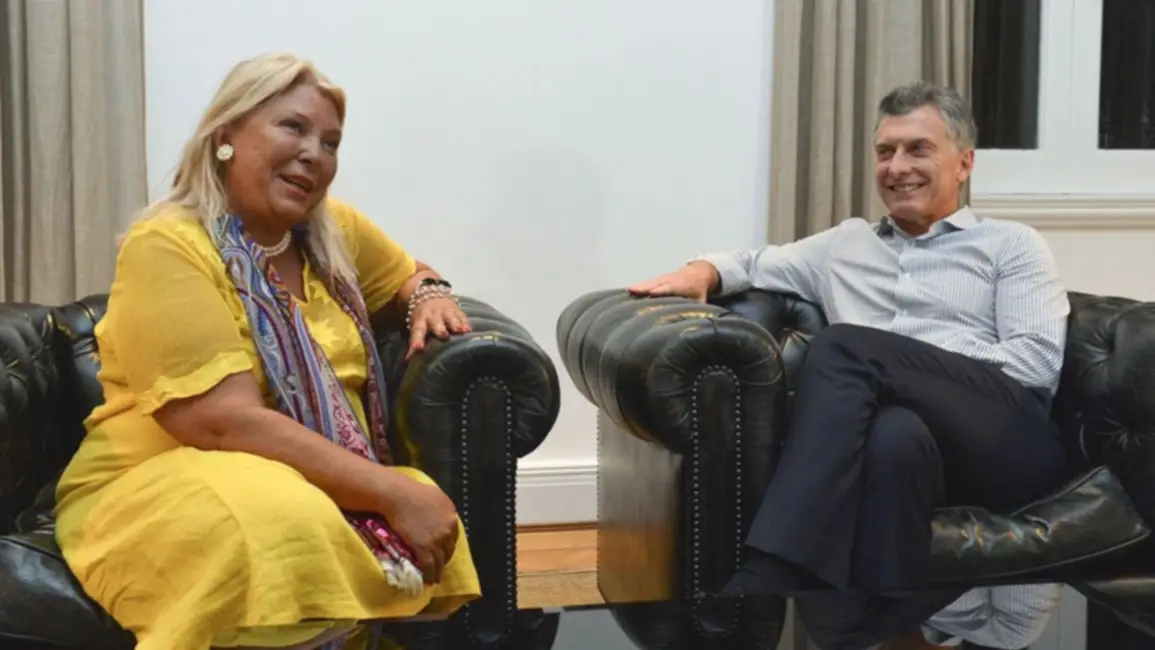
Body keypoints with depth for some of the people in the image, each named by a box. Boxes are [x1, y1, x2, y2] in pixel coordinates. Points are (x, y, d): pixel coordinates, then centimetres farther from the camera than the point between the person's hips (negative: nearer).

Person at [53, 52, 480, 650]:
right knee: (284, 529, -38)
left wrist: (430, 294, 4)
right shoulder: (166, 247, -12)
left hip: (324, 488, 6)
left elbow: (410, 275, 30)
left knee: (430, 525, -25)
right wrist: (392, 492, -26)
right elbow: (227, 423, -22)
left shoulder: (334, 232, 9)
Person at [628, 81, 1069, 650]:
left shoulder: (1011, 245, 20)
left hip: (1008, 441, -1)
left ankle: (769, 582, -42)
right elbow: (756, 263, 36)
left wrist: (940, 372, -7)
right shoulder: (846, 244, 32)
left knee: (844, 346, -31)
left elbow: (1038, 362, 6)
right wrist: (704, 270, 11)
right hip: (909, 437, 2)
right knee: (893, 433, -40)